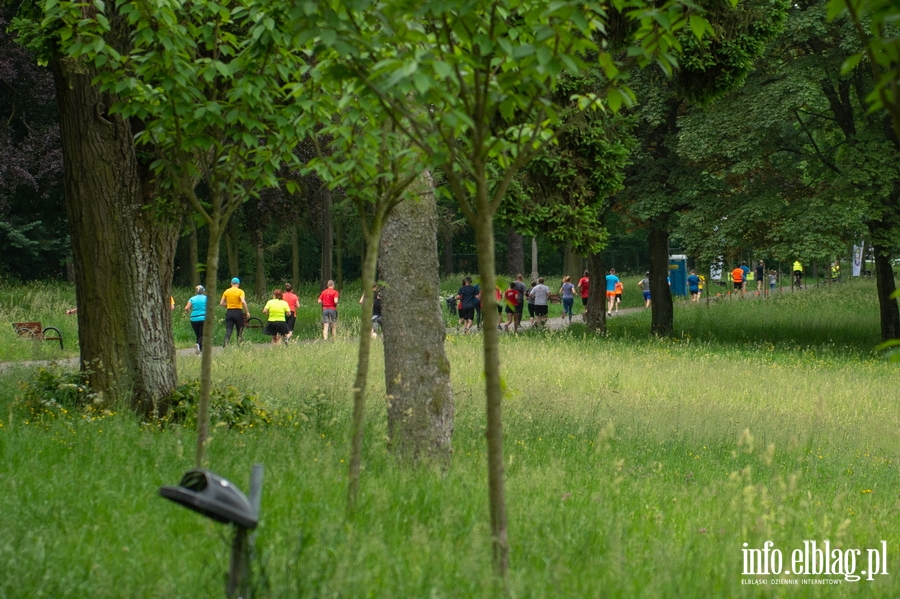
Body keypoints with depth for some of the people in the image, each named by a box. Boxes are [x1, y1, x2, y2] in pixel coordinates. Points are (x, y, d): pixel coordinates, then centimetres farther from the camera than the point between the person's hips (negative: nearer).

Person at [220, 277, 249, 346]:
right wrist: (247, 312, -12)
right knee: (240, 330, 9)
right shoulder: (240, 291, -6)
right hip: (238, 312, -3)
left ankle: (225, 344, -20)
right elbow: (243, 302, -20)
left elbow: (221, 303, 5)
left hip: (229, 312, 3)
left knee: (228, 330, 0)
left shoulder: (226, 291, 5)